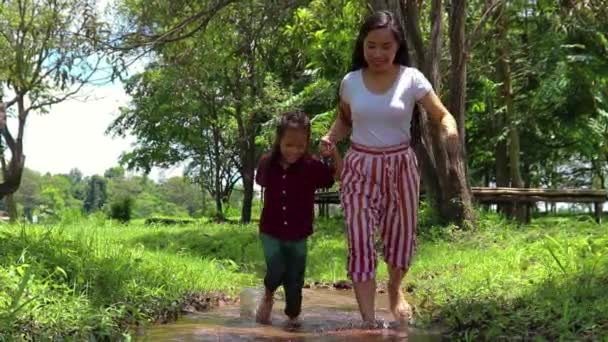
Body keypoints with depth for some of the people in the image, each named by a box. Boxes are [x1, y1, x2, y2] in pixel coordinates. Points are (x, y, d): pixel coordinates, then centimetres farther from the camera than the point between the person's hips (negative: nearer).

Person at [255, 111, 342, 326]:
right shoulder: (267, 163, -8)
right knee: (277, 269, -18)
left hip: (298, 235, 0)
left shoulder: (312, 167, -13)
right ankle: (268, 294, 17)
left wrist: (334, 151, -23)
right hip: (271, 231, 0)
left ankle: (293, 315, 34)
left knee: (295, 278, 10)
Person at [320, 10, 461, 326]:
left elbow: (442, 115, -10)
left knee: (401, 237, 15)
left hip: (400, 166, 0)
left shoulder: (411, 79, -8)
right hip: (360, 168, 1)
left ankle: (395, 291, 47)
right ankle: (368, 320, 3)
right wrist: (330, 138, -6)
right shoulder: (350, 81, -2)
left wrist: (450, 129, -33)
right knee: (360, 244, -6)